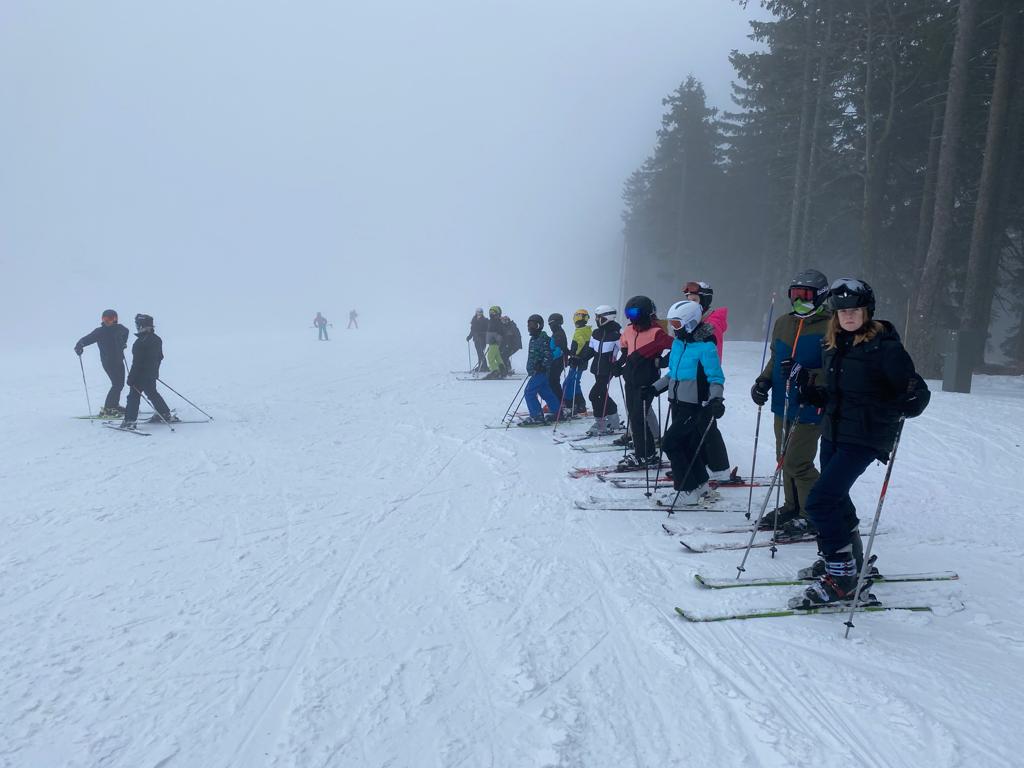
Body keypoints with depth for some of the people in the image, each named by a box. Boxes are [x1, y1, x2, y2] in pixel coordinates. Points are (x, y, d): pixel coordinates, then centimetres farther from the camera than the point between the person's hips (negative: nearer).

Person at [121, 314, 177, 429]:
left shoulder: (140, 342, -21)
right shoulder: (157, 339, 4)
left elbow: (137, 362, -20)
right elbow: (160, 357, 14)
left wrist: (131, 377, -14)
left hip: (141, 374, -8)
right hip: (152, 374, 8)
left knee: (134, 395, -1)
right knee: (152, 393, 22)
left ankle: (129, 421, -2)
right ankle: (165, 414, 27)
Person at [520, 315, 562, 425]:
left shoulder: (543, 339, -14)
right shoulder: (533, 339, 15)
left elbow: (547, 355, -19)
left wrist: (543, 366, -23)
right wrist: (530, 368, 25)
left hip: (540, 371, -10)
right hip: (535, 371, 10)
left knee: (529, 393, -11)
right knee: (545, 392, 16)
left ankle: (536, 416, -7)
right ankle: (556, 412, 25)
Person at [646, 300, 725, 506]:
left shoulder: (705, 346, -16)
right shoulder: (678, 342, 9)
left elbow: (716, 378, -17)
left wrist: (716, 399, -32)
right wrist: (654, 388, 16)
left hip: (695, 407, -8)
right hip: (678, 403, 8)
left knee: (670, 442, -11)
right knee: (685, 445, 14)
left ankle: (687, 491, -2)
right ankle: (700, 483, 31)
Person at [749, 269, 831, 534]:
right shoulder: (783, 323, 10)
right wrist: (763, 381, 6)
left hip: (811, 409, -7)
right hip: (783, 405, 7)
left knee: (797, 463, -8)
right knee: (785, 460, 15)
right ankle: (793, 508, 31)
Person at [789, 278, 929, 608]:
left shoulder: (885, 348, -12)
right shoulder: (834, 347, 9)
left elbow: (918, 392, -12)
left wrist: (910, 403, -33)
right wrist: (808, 389, 1)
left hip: (864, 439, -8)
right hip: (833, 433, 8)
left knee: (820, 501, -15)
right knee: (836, 499, 19)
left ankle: (841, 577, -3)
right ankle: (849, 558, 41)